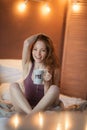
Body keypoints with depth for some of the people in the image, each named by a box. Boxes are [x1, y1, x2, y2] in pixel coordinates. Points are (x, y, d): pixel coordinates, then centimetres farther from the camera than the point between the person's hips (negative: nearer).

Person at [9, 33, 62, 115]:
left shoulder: (53, 70, -2)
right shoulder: (28, 66, 2)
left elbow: (49, 96, -3)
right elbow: (27, 43, -12)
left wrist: (47, 82, -20)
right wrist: (39, 35, 4)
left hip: (43, 108, 0)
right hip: (25, 107, 1)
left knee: (54, 88, -28)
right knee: (14, 86, -25)